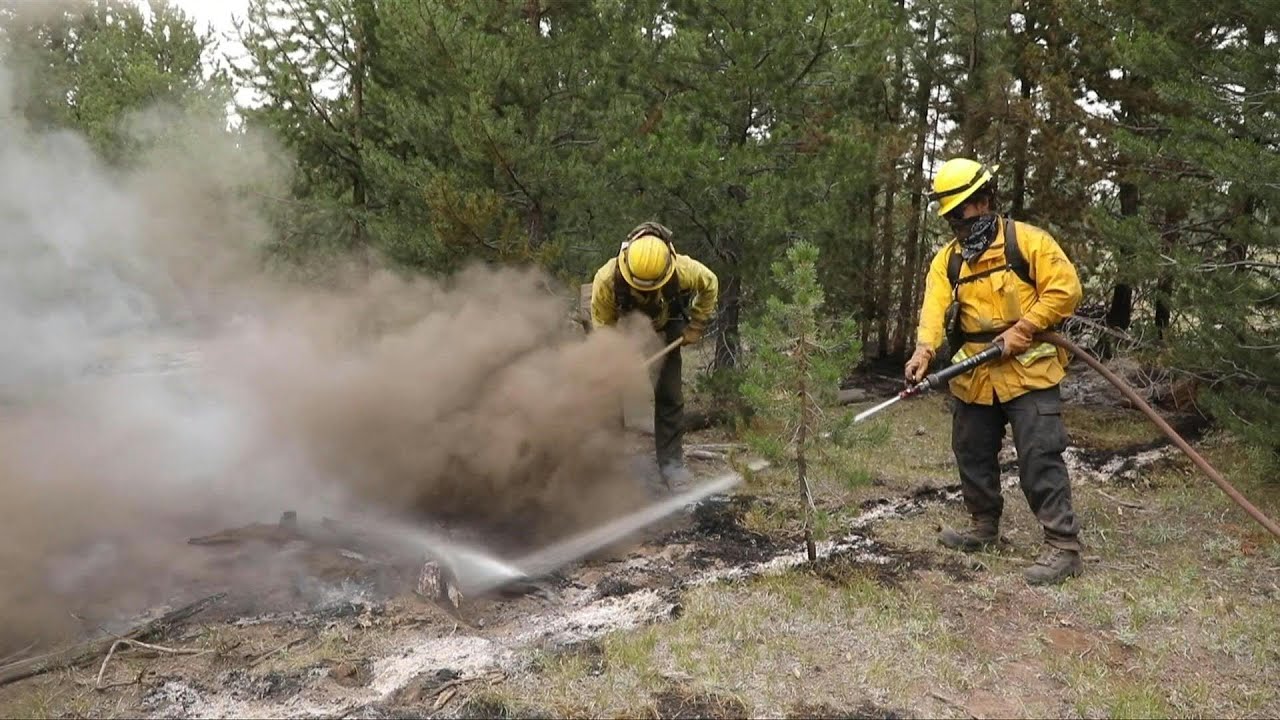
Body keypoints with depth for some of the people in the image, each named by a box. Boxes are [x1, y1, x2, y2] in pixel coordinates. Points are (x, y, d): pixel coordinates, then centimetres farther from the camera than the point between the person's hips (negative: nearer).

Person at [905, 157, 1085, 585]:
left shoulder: (1028, 241, -5)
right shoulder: (947, 259, 8)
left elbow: (1065, 290, -10)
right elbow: (935, 307, -6)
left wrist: (1020, 331, -17)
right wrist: (924, 350, -25)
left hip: (1028, 371, -6)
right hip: (973, 378, 6)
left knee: (1040, 459, -9)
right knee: (973, 455, 16)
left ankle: (1063, 545, -3)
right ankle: (984, 527, 35)